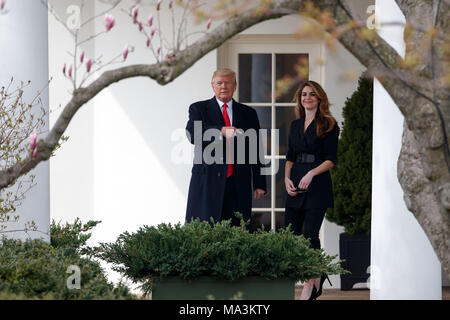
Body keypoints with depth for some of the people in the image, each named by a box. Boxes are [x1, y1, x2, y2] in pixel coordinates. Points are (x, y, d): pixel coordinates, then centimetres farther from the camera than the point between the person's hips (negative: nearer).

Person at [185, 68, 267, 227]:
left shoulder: (249, 113, 15)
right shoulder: (198, 109, 8)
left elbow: (256, 150, 14)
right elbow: (192, 135, -12)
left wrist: (259, 184, 7)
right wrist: (222, 131, -28)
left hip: (238, 184, 2)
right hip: (208, 181, -2)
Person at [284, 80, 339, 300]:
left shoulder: (327, 125, -2)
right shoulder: (295, 125, 16)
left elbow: (331, 160, -6)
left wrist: (312, 173, -19)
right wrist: (287, 178, 1)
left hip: (318, 185, -6)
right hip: (296, 186, 6)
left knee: (309, 233, -12)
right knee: (290, 234, 3)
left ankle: (311, 283, -1)